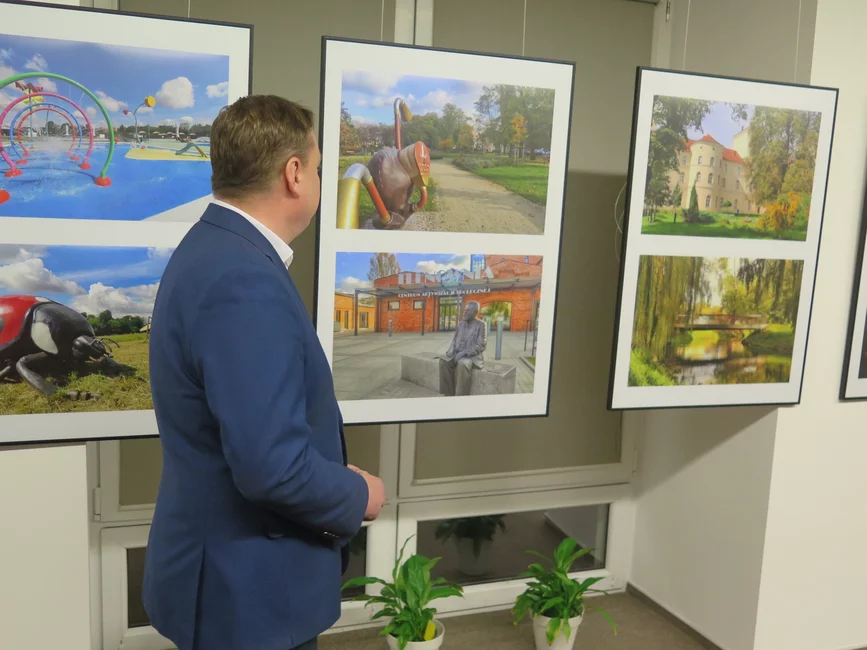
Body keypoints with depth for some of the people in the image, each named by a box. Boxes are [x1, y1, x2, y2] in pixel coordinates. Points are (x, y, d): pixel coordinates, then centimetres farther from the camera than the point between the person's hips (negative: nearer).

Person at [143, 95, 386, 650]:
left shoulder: (213, 248, 3)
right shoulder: (246, 281, -29)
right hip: (250, 588, -9)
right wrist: (357, 497, -13)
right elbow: (271, 465, -32)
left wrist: (338, 481, 13)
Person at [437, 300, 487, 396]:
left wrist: (464, 353, -22)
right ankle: (449, 394, -17)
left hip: (473, 356, -6)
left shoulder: (481, 325, -7)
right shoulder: (461, 323, 11)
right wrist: (452, 350, -8)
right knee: (444, 361, -22)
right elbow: (454, 339, 15)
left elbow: (481, 345, -13)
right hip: (458, 354, 6)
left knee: (462, 364, -38)